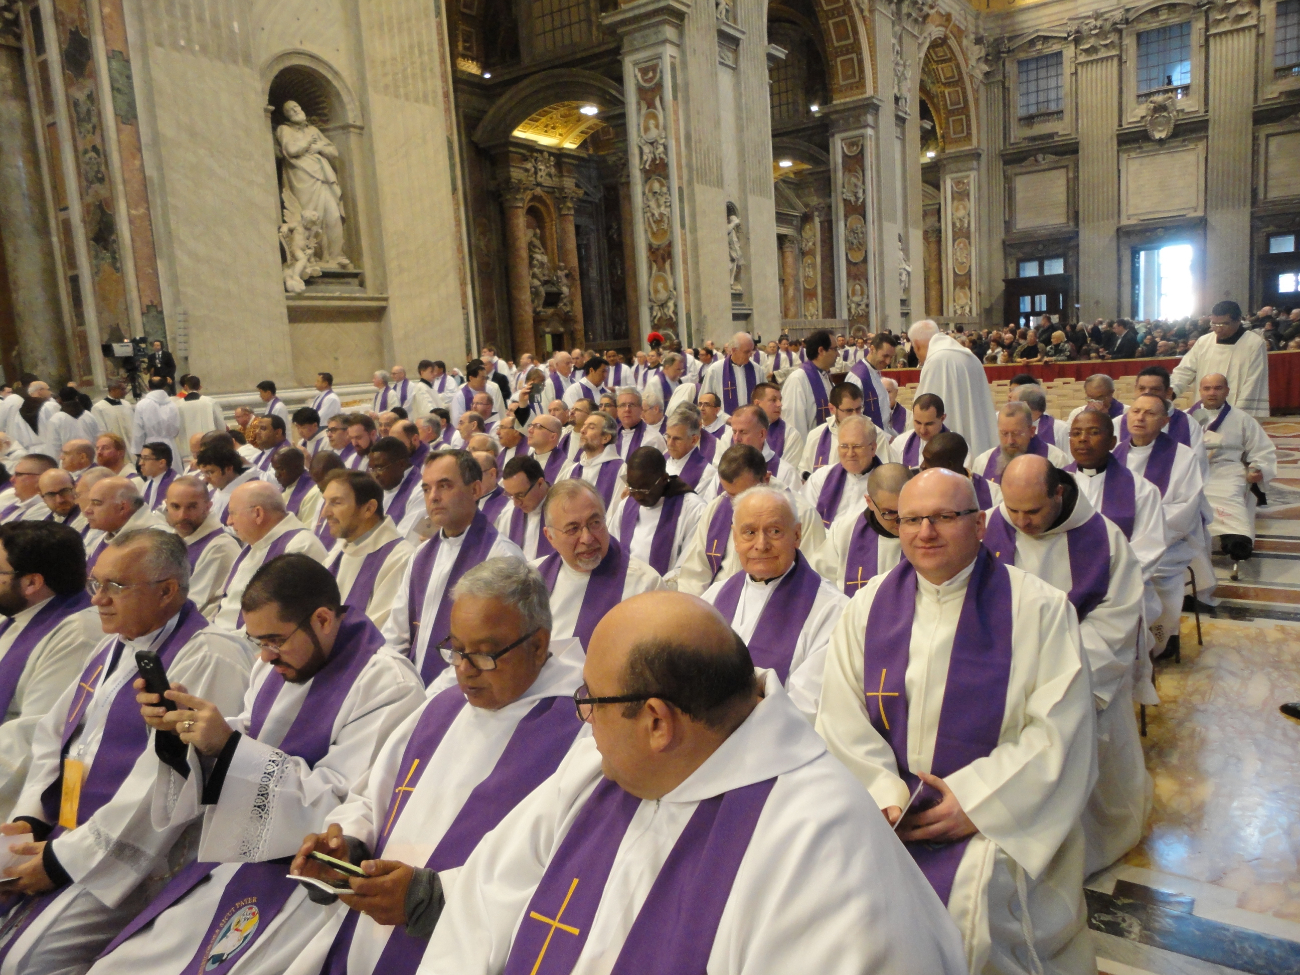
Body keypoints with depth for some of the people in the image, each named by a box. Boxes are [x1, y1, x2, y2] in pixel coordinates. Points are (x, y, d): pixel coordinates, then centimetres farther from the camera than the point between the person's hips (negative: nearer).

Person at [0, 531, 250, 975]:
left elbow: (167, 781, -22)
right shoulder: (114, 645, 14)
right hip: (61, 832, 8)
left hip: (137, 852, -8)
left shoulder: (208, 659, -18)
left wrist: (68, 857, -17)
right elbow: (53, 734, 17)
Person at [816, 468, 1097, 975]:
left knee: (966, 900, -28)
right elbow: (841, 717, 1)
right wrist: (883, 793, -14)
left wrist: (976, 803, -15)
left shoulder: (1039, 608, -4)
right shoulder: (868, 606, 6)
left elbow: (1059, 730, -9)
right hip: (882, 806, 3)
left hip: (997, 817, -2)